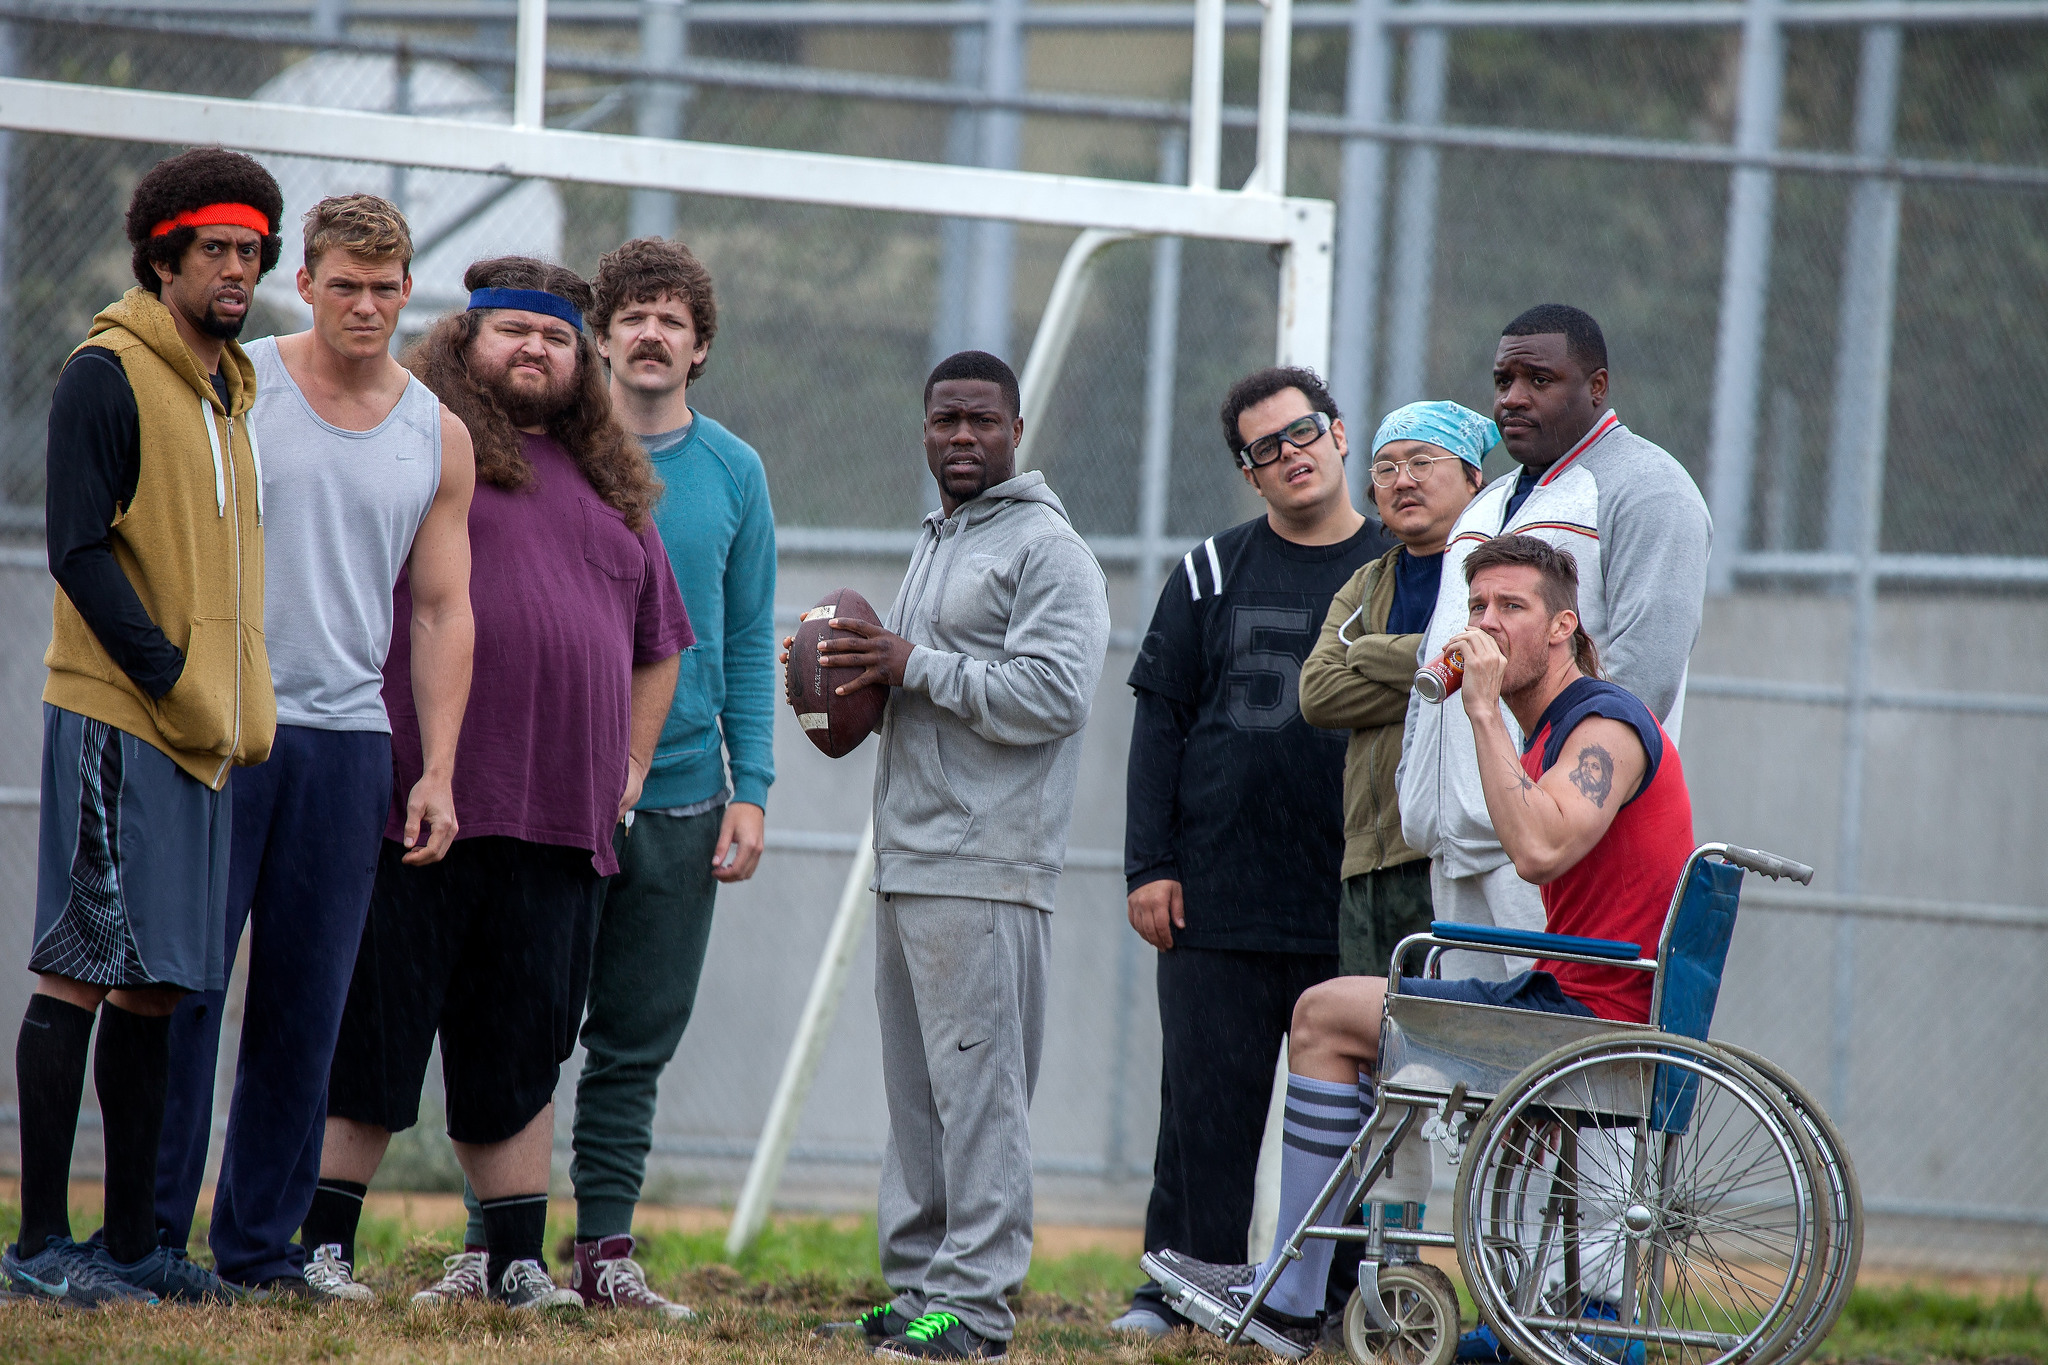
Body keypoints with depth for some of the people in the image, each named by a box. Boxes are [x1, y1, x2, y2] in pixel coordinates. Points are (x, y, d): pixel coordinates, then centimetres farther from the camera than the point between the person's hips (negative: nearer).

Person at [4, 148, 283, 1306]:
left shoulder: (227, 396, 18)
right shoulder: (109, 376, -6)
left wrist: (235, 708, 13)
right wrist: (170, 679, -16)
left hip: (202, 732, 8)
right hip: (116, 721, -8)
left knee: (155, 984, 8)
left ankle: (131, 1240, 11)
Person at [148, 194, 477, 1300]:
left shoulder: (438, 438, 11)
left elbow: (443, 609, 13)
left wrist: (438, 771, 6)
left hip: (347, 736, 3)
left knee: (307, 1002, 4)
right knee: (183, 980, -5)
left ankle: (261, 1243, 9)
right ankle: (151, 1228, -1)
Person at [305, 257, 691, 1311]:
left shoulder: (611, 485, 19)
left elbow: (658, 642, 29)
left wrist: (630, 765, 19)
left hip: (557, 820, 5)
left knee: (522, 1048, 9)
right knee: (369, 1027, -2)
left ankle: (517, 1259, 13)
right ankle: (321, 1245, 3)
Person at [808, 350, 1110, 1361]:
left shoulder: (1048, 550, -6)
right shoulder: (935, 547, 24)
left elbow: (1051, 696, -17)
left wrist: (914, 667, -15)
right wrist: (863, 678, 13)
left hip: (986, 871, -9)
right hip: (907, 861, 9)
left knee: (977, 1087, -10)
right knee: (916, 1091, 10)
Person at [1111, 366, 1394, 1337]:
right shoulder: (1212, 574, 8)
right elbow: (1159, 721, 7)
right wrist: (1149, 865, -2)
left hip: (1356, 904, 0)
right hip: (1217, 896, 0)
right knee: (1205, 1102, 1)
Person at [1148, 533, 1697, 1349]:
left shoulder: (1606, 725, -15)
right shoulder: (1557, 731, 18)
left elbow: (1538, 850, -32)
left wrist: (1484, 710, -24)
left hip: (1588, 1018, -11)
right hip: (1577, 1009, 11)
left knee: (1326, 1016, -8)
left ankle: (1288, 1297, -2)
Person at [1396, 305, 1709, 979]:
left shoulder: (1643, 488, -2)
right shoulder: (1486, 507, 27)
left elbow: (1647, 667, -13)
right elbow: (1436, 656, 29)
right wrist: (1416, 791, 16)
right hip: (1457, 841, 8)